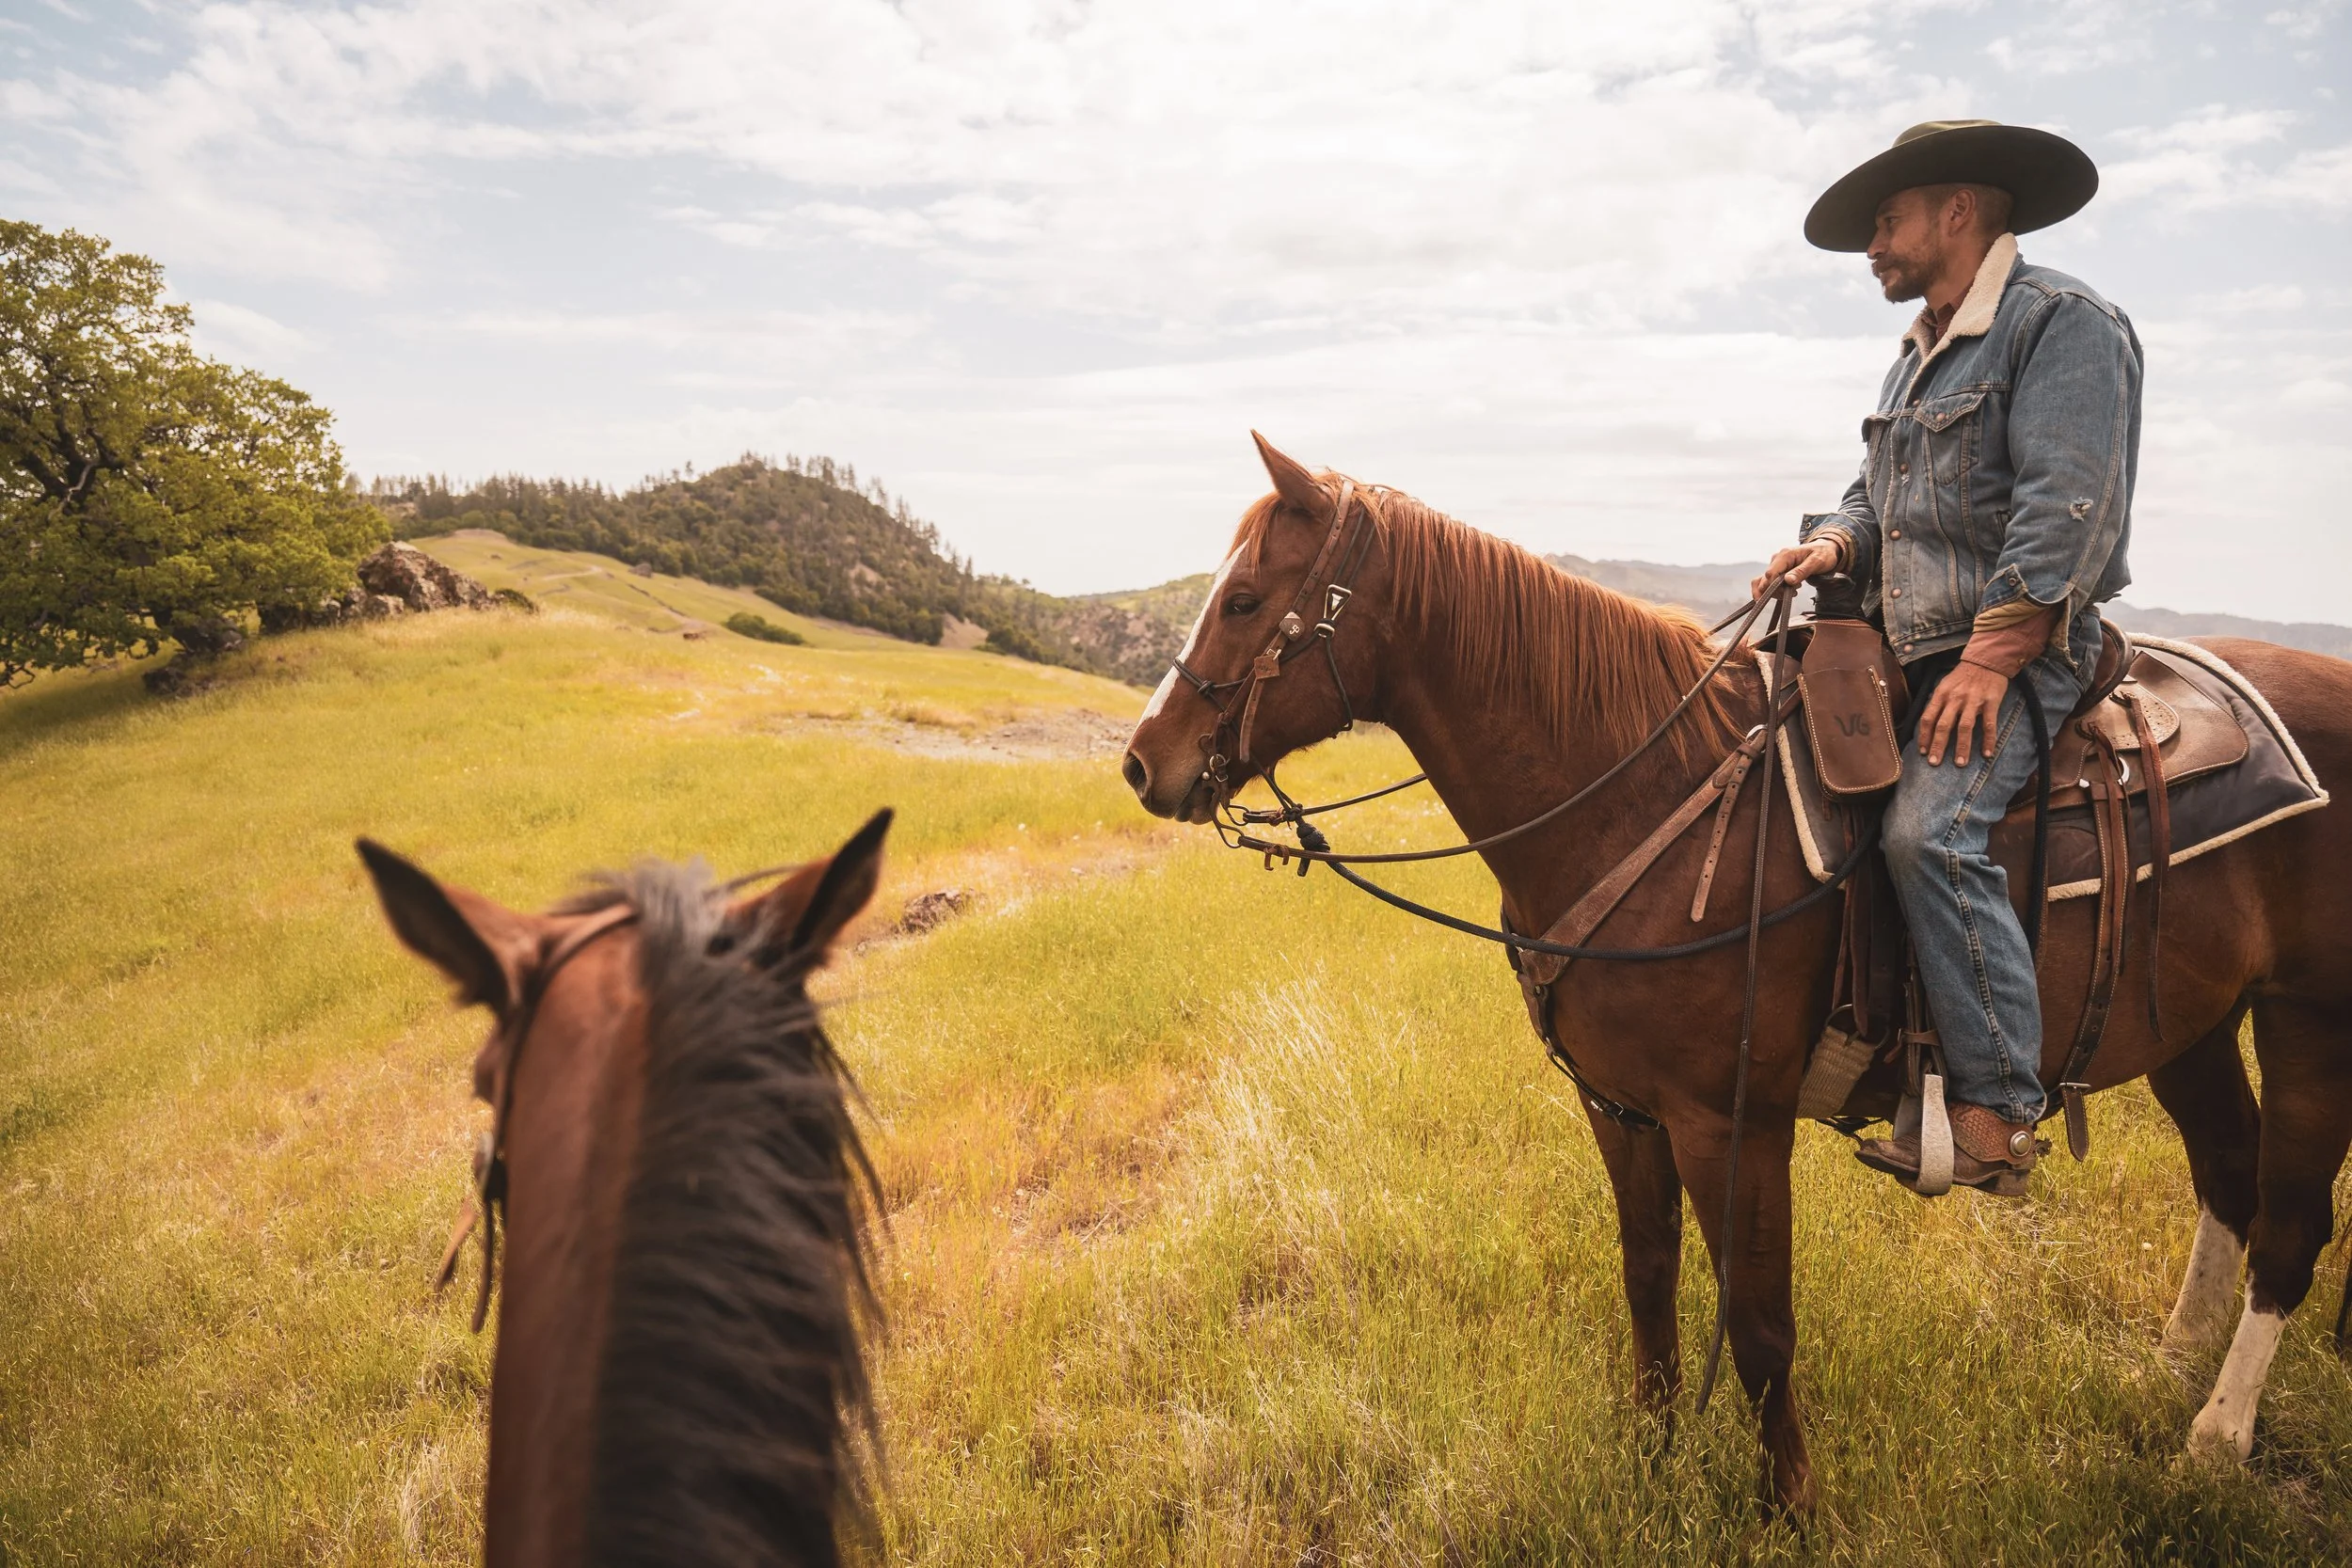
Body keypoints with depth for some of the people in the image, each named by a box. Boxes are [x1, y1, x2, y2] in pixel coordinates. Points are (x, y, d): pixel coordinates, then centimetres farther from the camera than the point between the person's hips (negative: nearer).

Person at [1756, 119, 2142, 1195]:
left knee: (1929, 832, -30)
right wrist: (1835, 541, 0)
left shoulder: (2064, 323, -7)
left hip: (2015, 656, -10)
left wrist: (1990, 658, -24)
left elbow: (2067, 512, -18)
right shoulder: (1923, 354, 22)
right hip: (1905, 653, 10)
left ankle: (1998, 1114, -23)